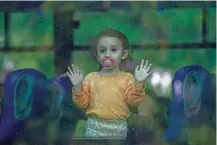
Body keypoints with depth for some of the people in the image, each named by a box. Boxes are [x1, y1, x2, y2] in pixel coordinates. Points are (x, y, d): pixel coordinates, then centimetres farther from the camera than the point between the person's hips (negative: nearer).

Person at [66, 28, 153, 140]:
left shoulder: (127, 78, 0)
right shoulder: (91, 78, 4)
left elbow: (133, 101, -8)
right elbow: (82, 103, 4)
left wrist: (138, 83, -19)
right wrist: (77, 86, -11)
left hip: (118, 128, -1)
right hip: (94, 127, 1)